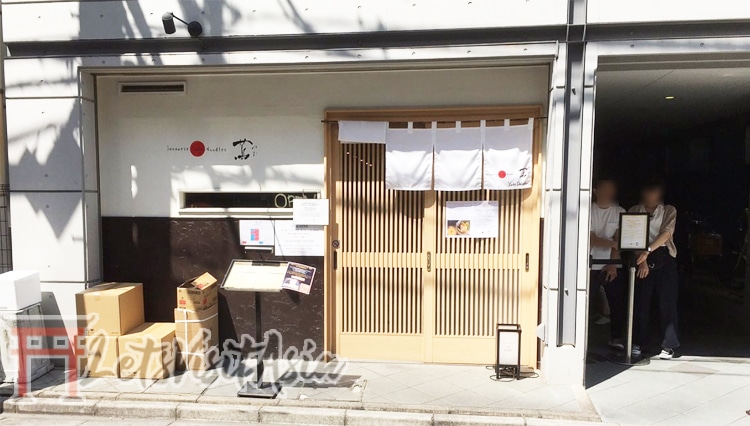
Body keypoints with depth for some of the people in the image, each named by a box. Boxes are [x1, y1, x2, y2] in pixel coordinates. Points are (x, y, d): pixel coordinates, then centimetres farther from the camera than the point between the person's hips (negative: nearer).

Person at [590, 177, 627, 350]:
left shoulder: (619, 212, 4)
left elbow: (619, 240, -2)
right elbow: (591, 238, -10)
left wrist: (613, 264, -9)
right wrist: (612, 243, -24)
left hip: (611, 266, 2)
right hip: (591, 265, -2)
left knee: (618, 301, 2)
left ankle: (616, 338, 18)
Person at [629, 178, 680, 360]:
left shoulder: (669, 210, 6)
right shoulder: (635, 211, 8)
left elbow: (666, 233, -9)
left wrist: (648, 251, -23)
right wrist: (641, 259, -14)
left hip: (664, 258, 0)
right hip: (642, 258, 1)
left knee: (667, 302, -2)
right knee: (641, 302, 2)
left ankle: (668, 346, 5)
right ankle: (637, 343, 11)